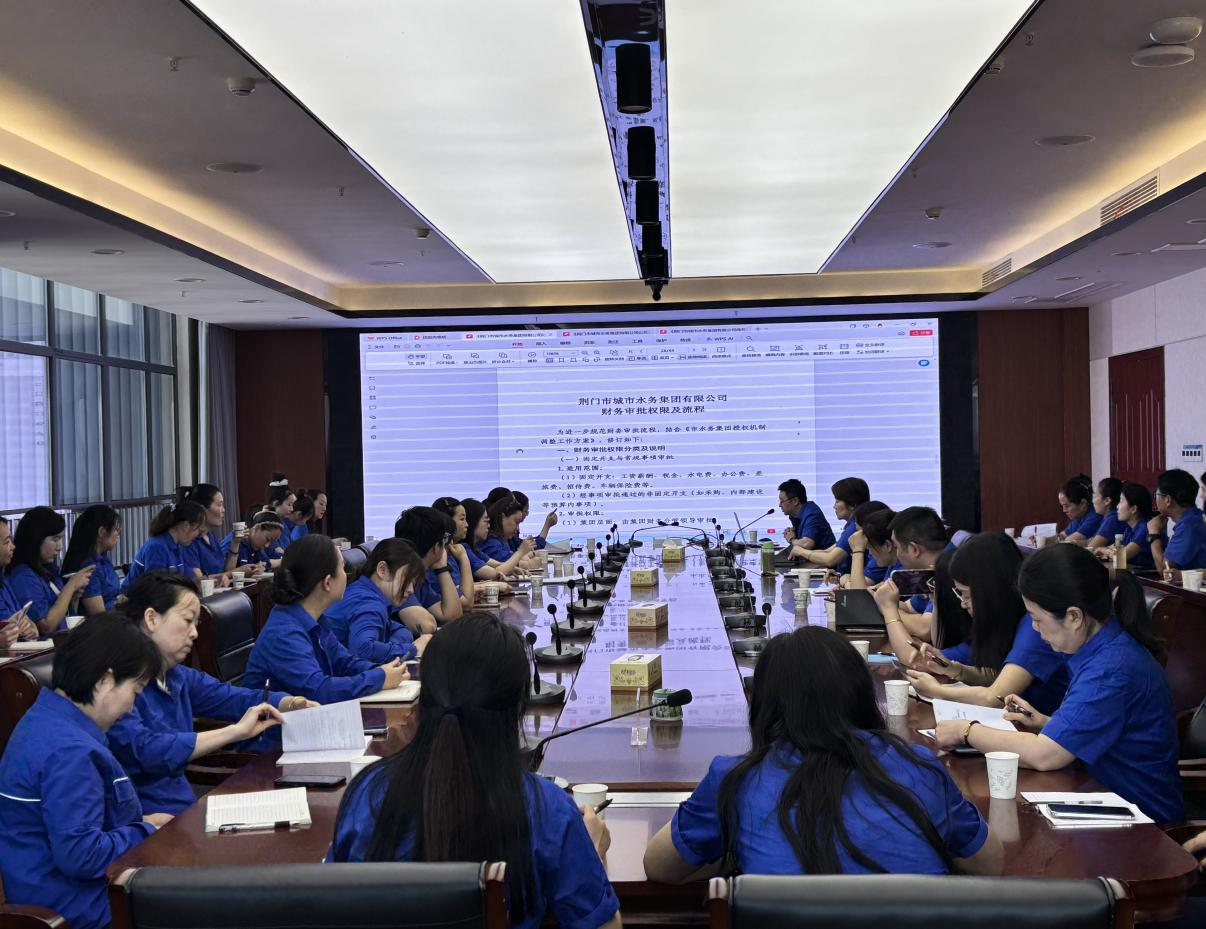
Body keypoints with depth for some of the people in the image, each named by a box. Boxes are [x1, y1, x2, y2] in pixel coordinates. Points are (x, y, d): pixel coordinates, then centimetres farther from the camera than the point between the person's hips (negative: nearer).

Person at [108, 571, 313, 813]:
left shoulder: (179, 677, 14)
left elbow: (234, 698, 12)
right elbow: (143, 750, -25)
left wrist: (296, 705, -8)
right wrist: (235, 732, -22)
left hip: (185, 809, 8)